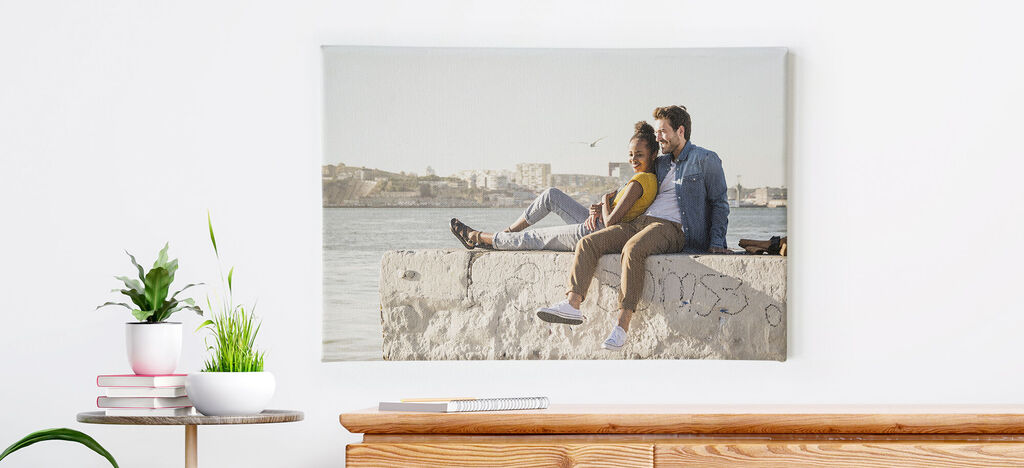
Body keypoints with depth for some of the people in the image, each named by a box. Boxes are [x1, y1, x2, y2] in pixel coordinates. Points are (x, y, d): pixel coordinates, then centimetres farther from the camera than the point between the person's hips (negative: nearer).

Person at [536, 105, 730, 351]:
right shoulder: (661, 163, 27)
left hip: (672, 229, -8)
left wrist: (717, 243, -7)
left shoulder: (706, 160, 6)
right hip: (640, 221, 8)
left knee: (633, 248, -38)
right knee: (588, 243, -13)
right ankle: (572, 305, -30)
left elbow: (720, 203, 4)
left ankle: (622, 324, -43)